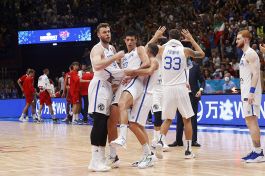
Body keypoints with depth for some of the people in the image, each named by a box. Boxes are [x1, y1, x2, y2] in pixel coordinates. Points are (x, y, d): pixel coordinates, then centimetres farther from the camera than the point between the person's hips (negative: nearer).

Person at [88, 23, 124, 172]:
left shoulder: (112, 48, 18)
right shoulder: (98, 49, -10)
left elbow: (115, 66, 30)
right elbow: (97, 66, -30)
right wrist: (115, 57, -28)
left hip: (109, 86, 9)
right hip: (100, 85, -9)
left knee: (105, 123, 10)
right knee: (99, 122, -14)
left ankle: (101, 158, 16)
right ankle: (95, 161, -17)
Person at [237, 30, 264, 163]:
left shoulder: (250, 53, -11)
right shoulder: (245, 54, 20)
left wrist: (251, 92, -26)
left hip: (251, 92, -10)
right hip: (246, 92, 10)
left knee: (251, 121, -12)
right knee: (250, 122, 10)